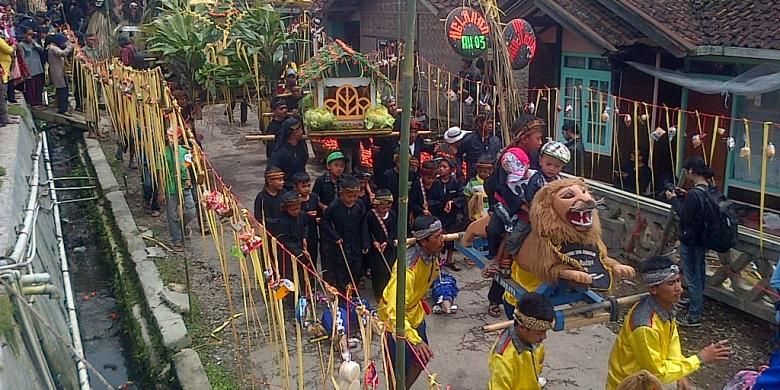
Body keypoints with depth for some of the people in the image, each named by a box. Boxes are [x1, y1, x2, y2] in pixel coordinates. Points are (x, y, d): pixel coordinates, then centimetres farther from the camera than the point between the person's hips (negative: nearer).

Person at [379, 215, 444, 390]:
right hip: (395, 320, -8)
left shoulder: (431, 254, -14)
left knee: (421, 359, 22)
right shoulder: (407, 267, -39)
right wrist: (415, 340, -57)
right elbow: (395, 310, -47)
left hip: (415, 314, 8)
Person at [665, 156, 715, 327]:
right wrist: (684, 197, 5)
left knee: (692, 277, 0)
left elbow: (684, 215, -21)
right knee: (699, 273, 25)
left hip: (690, 241, -9)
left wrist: (674, 199, -10)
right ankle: (696, 302, 44)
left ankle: (694, 316, 8)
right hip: (703, 239, 9)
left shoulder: (694, 194, -26)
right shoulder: (710, 190, 2)